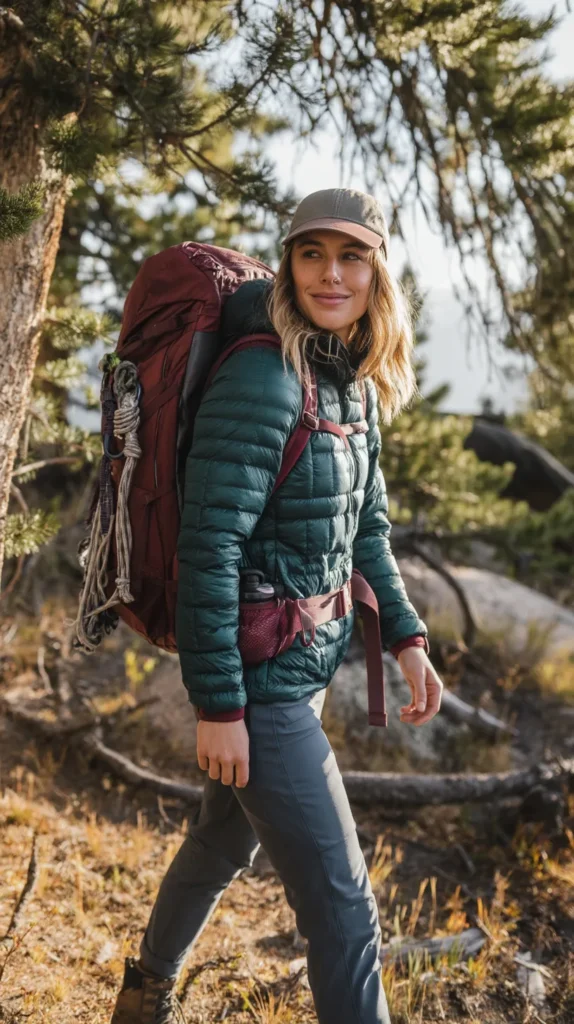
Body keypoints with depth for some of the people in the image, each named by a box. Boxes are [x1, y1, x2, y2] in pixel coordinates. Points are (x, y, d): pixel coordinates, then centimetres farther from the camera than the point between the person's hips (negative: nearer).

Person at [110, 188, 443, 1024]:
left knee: (224, 843, 27)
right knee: (343, 908, -1)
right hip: (260, 681, -9)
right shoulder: (263, 380, -21)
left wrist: (406, 637, 7)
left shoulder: (354, 385, 5)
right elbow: (208, 549, -22)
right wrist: (218, 705, -20)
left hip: (309, 667, 9)